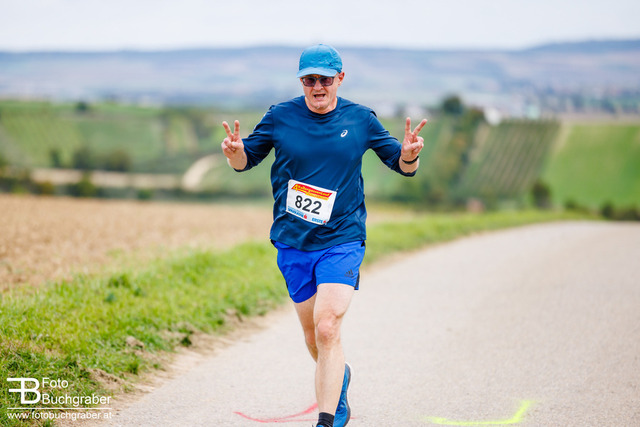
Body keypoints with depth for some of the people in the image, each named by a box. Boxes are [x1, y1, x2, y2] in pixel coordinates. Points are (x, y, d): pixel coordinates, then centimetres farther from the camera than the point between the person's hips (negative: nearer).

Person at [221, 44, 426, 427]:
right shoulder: (280, 118, -1)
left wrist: (409, 155, -17)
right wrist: (235, 152, -15)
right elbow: (247, 160, 9)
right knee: (312, 335, 13)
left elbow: (402, 165, 7)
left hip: (342, 241, -2)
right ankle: (339, 379, 44)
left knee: (327, 329, -18)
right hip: (293, 243, 2)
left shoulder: (360, 119, -1)